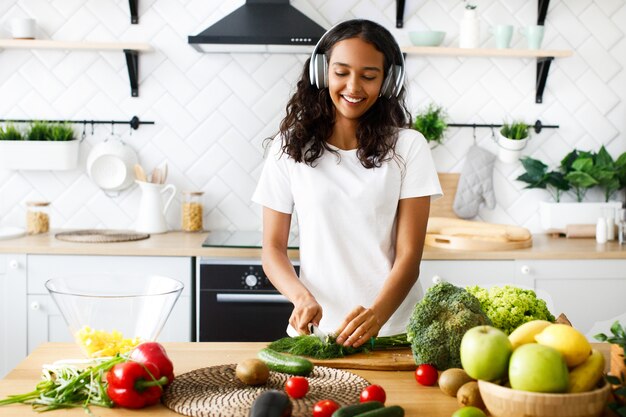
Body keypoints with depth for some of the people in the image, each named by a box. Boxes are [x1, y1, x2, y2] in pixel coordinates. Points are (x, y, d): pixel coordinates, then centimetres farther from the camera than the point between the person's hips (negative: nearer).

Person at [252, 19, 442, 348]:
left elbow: (409, 255, -3)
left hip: (393, 328, -1)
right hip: (316, 327, 1)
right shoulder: (290, 147, 7)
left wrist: (377, 315, -21)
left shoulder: (407, 147, 3)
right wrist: (302, 297, -14)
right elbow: (273, 248, 6)